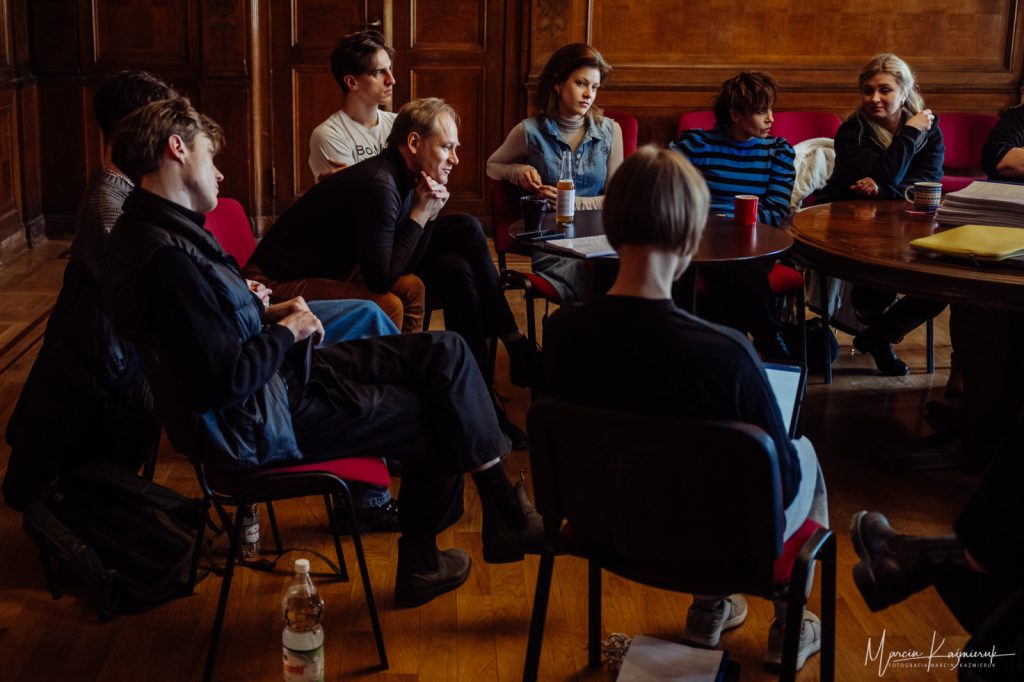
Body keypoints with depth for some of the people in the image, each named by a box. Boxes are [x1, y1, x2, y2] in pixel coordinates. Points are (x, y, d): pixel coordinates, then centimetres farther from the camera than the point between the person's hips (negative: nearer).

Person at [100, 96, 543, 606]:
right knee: (439, 417, -3)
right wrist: (287, 332, -12)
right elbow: (228, 380, -27)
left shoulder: (159, 228, 7)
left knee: (446, 351, 3)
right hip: (260, 424, -10)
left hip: (274, 382, 10)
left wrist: (265, 316, 5)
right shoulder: (166, 257, -26)